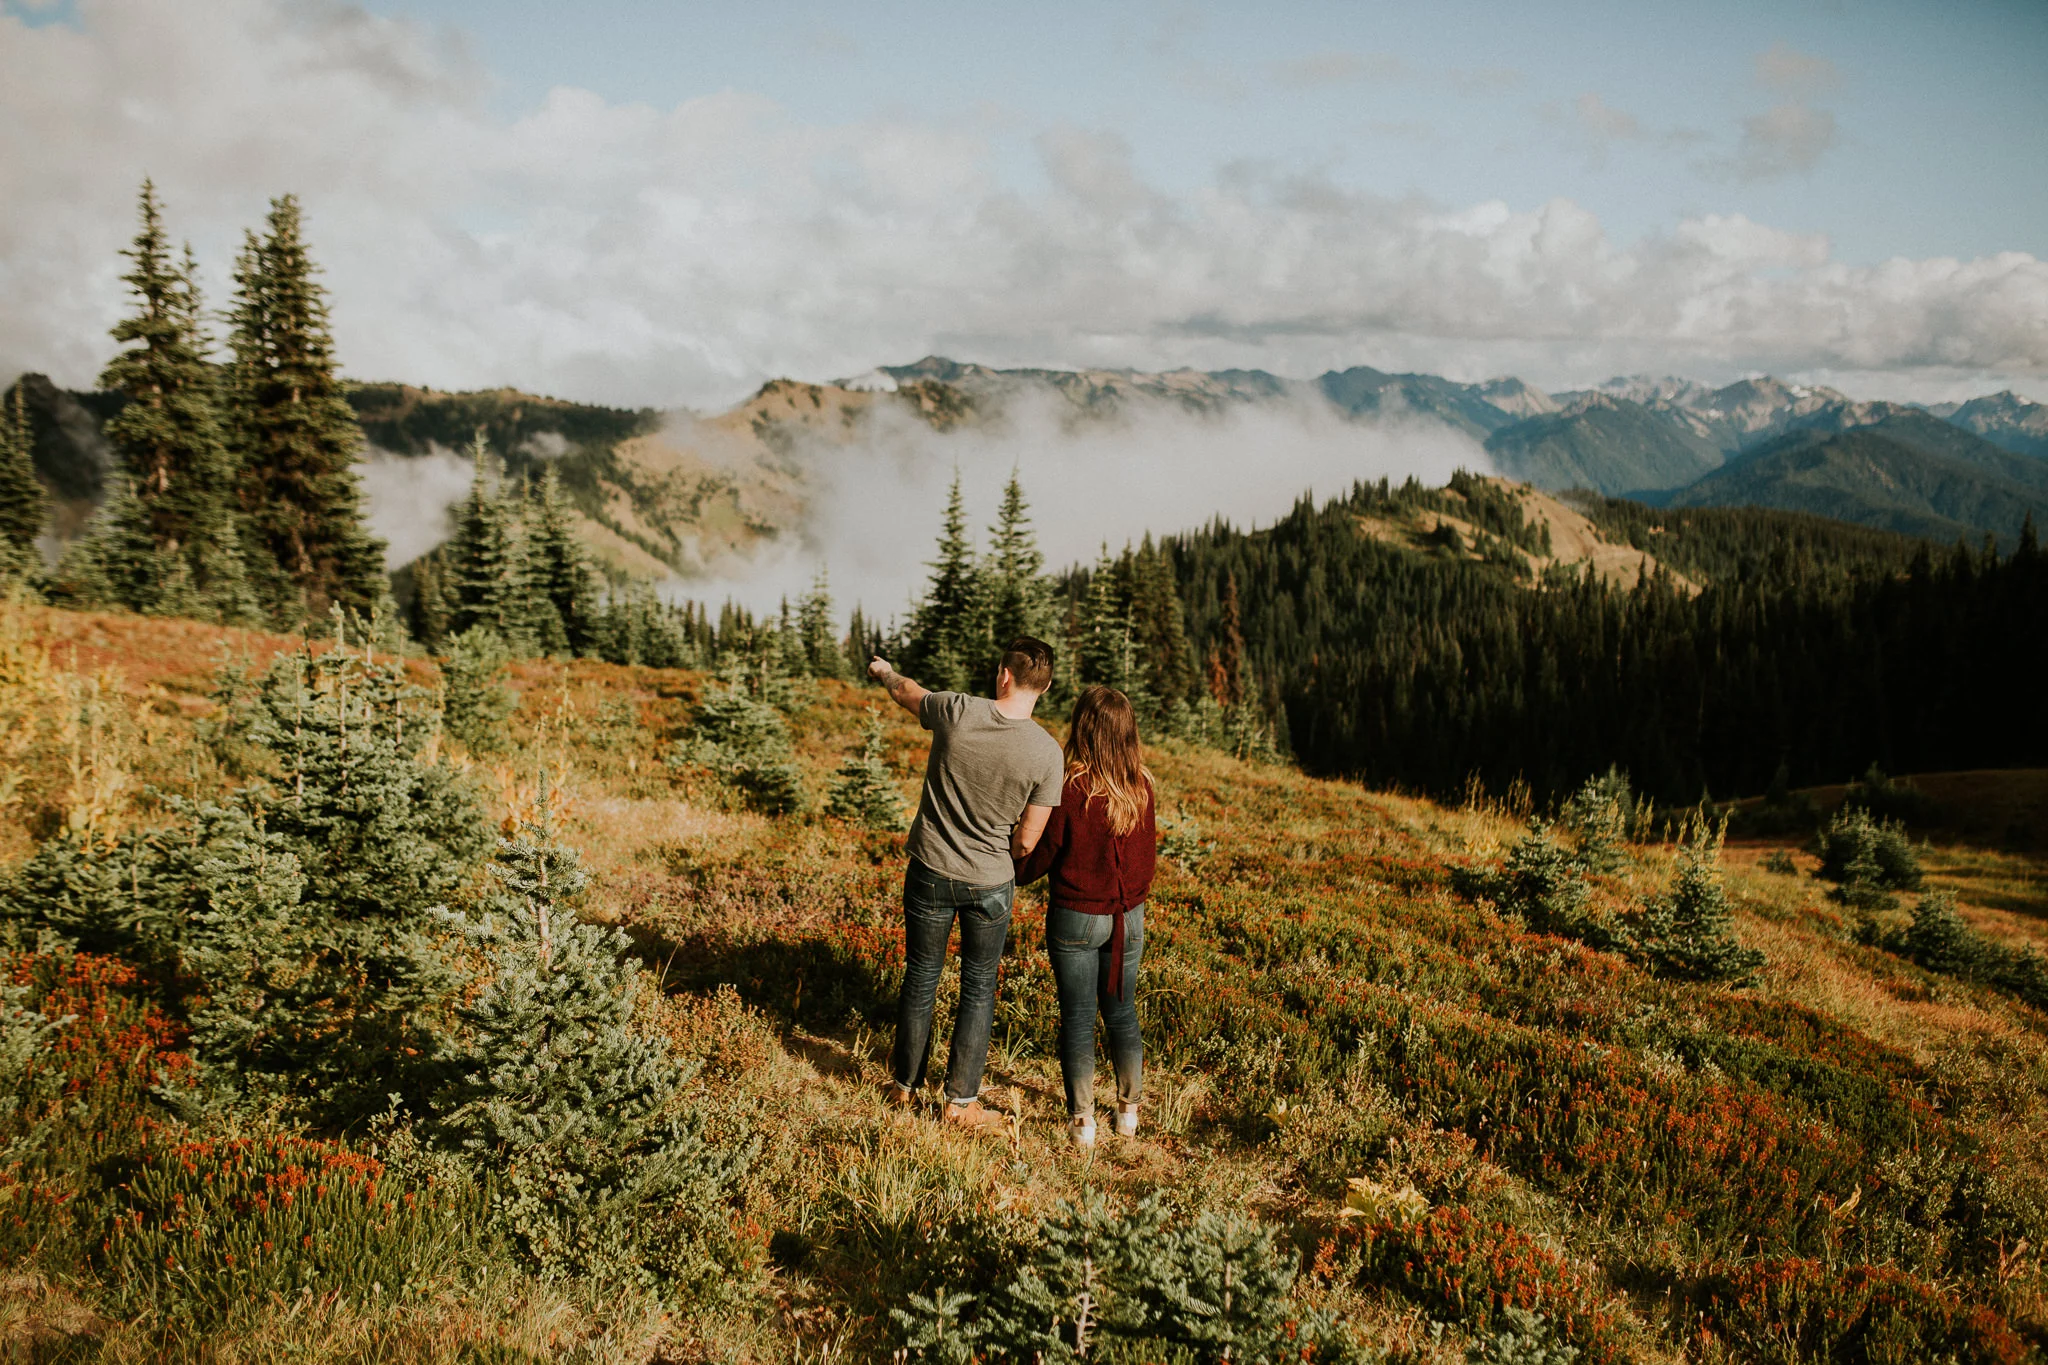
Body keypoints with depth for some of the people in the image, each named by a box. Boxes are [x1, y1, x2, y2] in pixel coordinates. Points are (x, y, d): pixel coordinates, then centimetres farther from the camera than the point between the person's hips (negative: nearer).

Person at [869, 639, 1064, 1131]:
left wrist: (883, 670, 30)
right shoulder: (1046, 752, -17)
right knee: (978, 989, 14)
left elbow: (905, 691, 7)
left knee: (921, 979, 17)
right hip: (991, 883, -1)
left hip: (930, 871, 1)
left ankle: (905, 1085, 34)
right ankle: (962, 1101, 21)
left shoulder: (957, 712, -17)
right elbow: (1026, 840, -11)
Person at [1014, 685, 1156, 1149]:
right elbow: (1147, 853, 7)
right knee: (1121, 1012, 18)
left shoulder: (1069, 789, -19)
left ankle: (1082, 1123, 13)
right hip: (1130, 915, 4)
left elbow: (1039, 857, -10)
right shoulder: (1142, 787, -6)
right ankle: (1130, 1113, 28)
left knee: (1078, 1018, 8)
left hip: (1076, 916, -4)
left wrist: (1013, 871, 11)